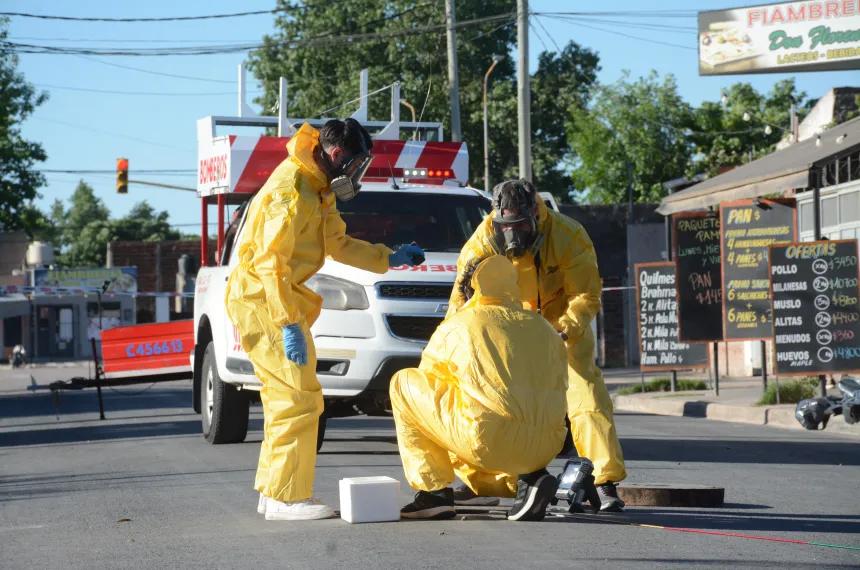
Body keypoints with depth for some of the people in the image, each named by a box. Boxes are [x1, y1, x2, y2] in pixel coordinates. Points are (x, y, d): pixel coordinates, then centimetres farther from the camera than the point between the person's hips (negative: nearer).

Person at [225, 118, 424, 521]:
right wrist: (289, 325, -26)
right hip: (262, 300, -11)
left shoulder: (318, 190, 13)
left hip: (278, 296, 11)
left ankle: (273, 493, 22)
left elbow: (339, 245, 24)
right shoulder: (291, 189, -19)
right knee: (300, 399, -12)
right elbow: (271, 263, -24)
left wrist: (390, 258, 15)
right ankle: (287, 498, -10)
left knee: (284, 399, 15)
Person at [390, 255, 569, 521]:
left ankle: (434, 492, 7)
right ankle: (529, 480, 7)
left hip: (488, 442, -5)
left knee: (403, 384, 15)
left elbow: (427, 386, 24)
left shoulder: (455, 327, 12)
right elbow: (559, 388, 25)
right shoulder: (544, 328, 21)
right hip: (545, 447, 5)